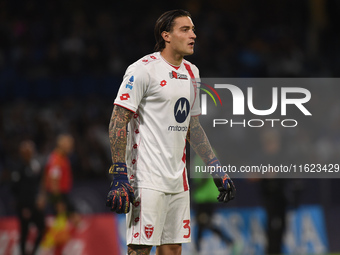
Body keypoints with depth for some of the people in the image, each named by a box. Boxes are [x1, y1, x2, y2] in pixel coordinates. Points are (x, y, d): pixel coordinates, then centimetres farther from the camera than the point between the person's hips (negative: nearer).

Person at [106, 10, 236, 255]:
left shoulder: (191, 72, 15)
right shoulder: (144, 69, -9)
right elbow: (119, 121, -12)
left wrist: (216, 169, 18)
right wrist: (119, 175, -18)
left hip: (178, 179, 8)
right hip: (147, 177, -8)